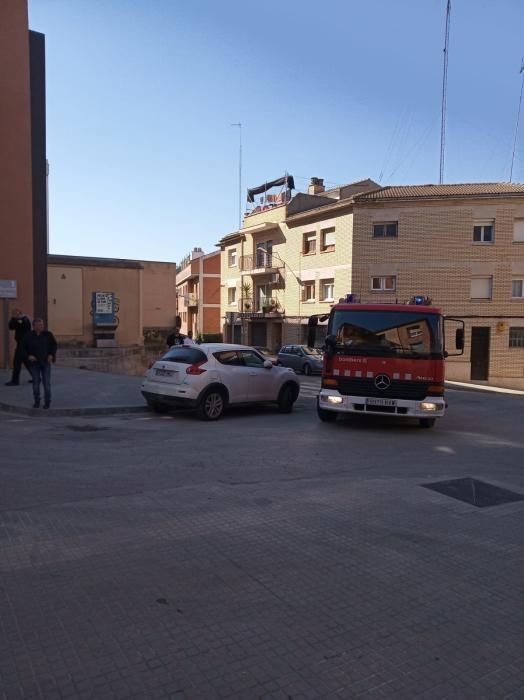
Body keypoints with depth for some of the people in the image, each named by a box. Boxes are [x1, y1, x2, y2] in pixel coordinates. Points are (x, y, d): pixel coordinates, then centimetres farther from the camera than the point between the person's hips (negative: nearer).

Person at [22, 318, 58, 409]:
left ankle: (47, 401, 9)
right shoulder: (29, 336, -4)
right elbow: (23, 348, 4)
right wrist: (28, 356, -11)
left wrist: (51, 355, -6)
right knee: (36, 382, 6)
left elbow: (54, 345, 8)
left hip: (45, 362, 0)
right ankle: (37, 401, 17)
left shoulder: (48, 334, -2)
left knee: (47, 382, 0)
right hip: (34, 362, 0)